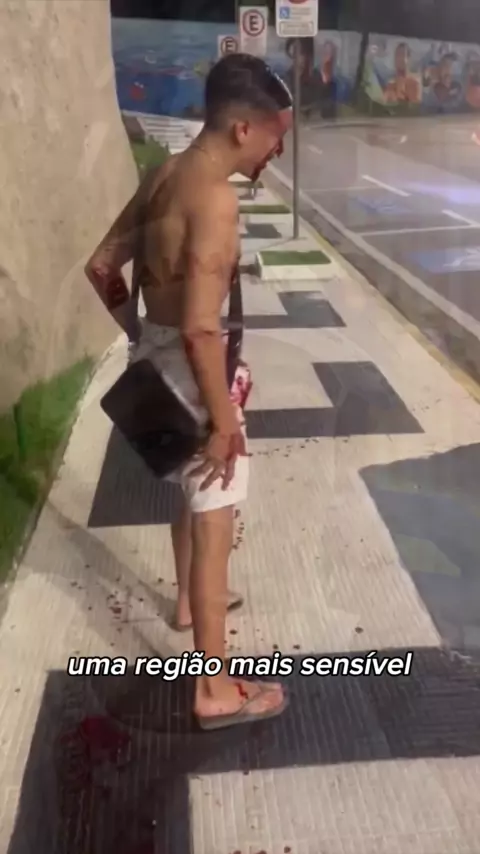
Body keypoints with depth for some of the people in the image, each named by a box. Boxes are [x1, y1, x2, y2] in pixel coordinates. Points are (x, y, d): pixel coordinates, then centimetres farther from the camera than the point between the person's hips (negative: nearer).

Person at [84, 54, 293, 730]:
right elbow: (200, 328, -30)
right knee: (214, 524, 1)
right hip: (187, 367, -9)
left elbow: (102, 267, 12)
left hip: (156, 353, 10)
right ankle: (216, 689, 15)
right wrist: (224, 419, -21)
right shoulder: (215, 198, -25)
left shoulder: (163, 176, 4)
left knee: (192, 494, 28)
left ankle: (190, 602, 51)